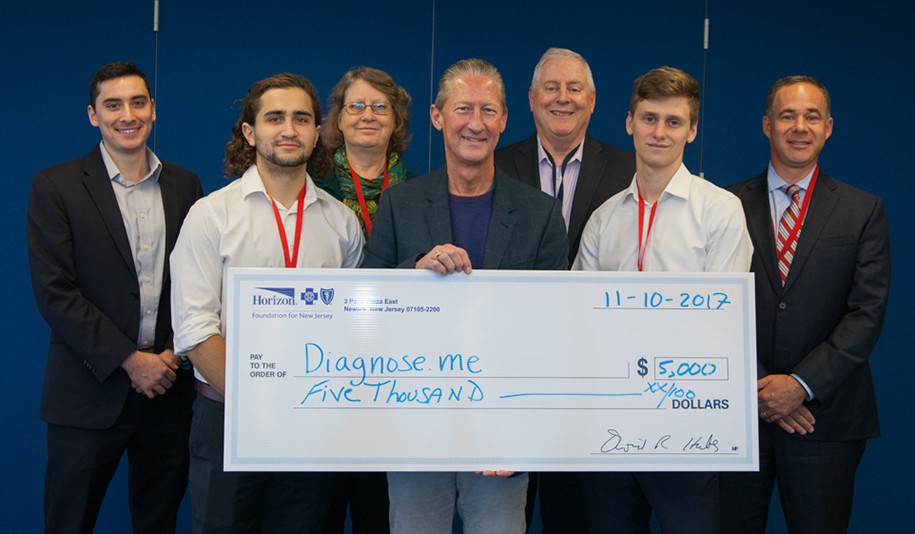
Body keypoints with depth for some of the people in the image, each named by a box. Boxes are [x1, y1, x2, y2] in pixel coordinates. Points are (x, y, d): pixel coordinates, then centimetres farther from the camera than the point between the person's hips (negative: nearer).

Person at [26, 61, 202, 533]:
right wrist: (129, 360, -13)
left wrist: (176, 353, -4)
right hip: (90, 392, -3)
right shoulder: (56, 186, -2)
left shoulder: (185, 185, 9)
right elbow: (54, 293, -9)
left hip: (168, 388, 3)